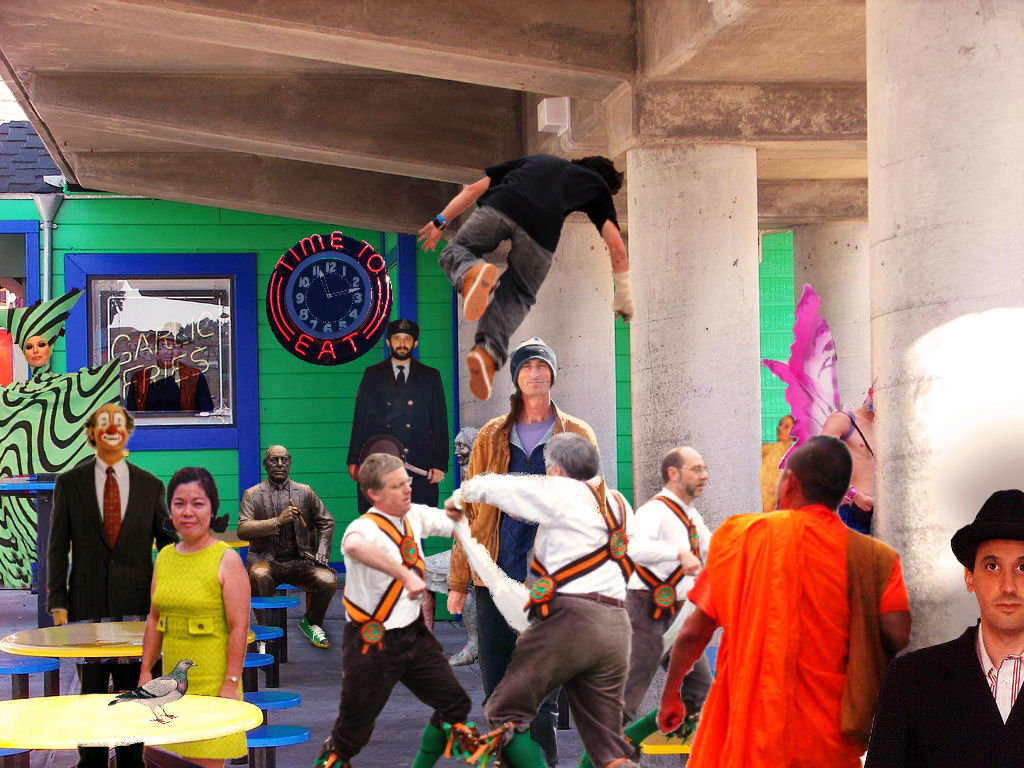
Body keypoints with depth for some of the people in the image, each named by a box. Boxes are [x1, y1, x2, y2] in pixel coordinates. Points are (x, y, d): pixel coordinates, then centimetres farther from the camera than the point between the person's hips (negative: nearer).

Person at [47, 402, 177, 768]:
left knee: (133, 690, 7)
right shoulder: (69, 483, 3)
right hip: (88, 603, -1)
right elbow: (57, 546, 3)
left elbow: (168, 542, 9)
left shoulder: (151, 486, 5)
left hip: (136, 601, 1)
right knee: (92, 689, 5)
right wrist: (58, 603, -4)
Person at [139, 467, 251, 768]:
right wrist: (146, 671, 13)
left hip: (214, 684, -6)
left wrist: (231, 684, -15)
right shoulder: (164, 557, 10)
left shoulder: (227, 560, -9)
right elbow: (154, 619, 17)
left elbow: (239, 627, -12)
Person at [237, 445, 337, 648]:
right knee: (259, 576, -37)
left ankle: (311, 622, 6)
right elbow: (242, 530, -9)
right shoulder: (252, 494, 4)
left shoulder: (304, 492, 11)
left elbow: (326, 521, 17)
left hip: (299, 560, 2)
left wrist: (322, 551, 1)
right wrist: (278, 522, -21)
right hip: (265, 559, -2)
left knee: (328, 581, -25)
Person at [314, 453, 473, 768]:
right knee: (352, 733, 3)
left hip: (413, 634, 7)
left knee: (454, 705, 6)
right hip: (372, 644, -7)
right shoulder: (366, 527, -24)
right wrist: (406, 575, -49)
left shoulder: (415, 515, 0)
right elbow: (354, 545, -49)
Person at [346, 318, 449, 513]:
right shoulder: (372, 375, 14)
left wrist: (440, 464, 1)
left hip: (419, 467, 0)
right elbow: (360, 418, 12)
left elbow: (440, 422, 9)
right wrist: (354, 460, 5)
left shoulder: (431, 377, 12)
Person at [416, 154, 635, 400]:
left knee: (455, 252, 23)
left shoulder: (536, 159, 40)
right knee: (517, 296, 19)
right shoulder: (597, 184, 31)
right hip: (541, 228, -1)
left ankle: (471, 273, -14)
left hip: (498, 206, 1)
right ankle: (490, 350, -10)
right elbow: (617, 247, 22)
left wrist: (440, 222, 40)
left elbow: (473, 189, 35)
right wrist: (624, 300, 31)